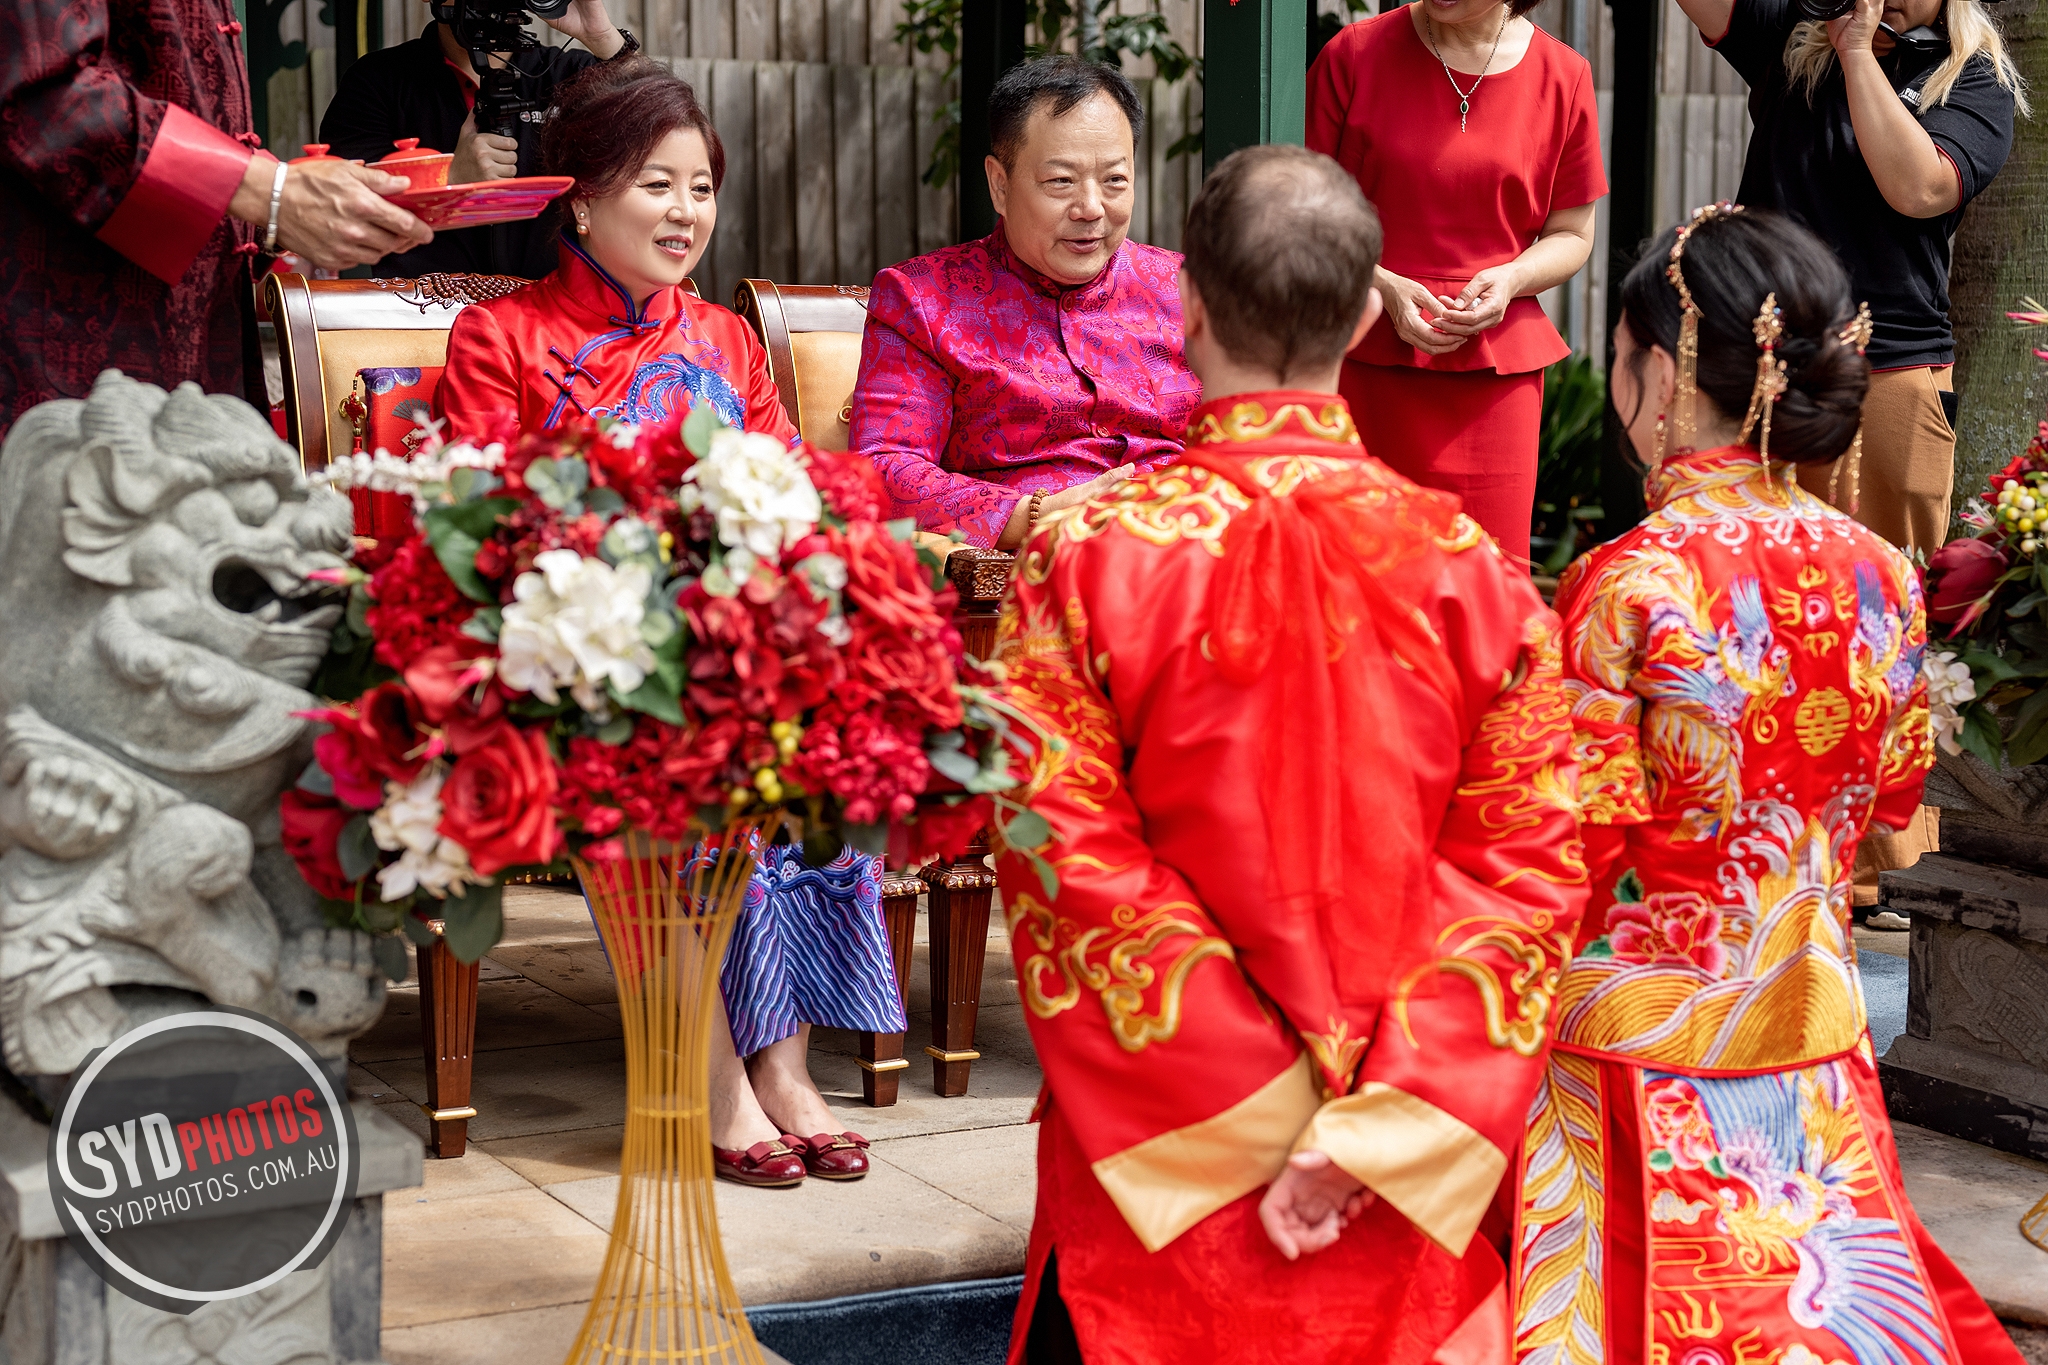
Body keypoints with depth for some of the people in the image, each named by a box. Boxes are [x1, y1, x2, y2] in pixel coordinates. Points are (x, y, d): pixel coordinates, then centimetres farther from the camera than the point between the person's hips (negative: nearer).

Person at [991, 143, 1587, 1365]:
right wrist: (1375, 1126, -11)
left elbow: (1069, 875, -14)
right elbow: (1530, 872, -9)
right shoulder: (1469, 567, -6)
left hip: (1163, 1164, -2)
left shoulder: (1088, 556, -12)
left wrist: (1278, 1117, -11)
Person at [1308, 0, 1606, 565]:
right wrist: (1382, 287, -11)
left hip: (1496, 369, 1)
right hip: (1364, 359, -1)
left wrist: (1511, 279, -8)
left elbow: (1571, 234, 13)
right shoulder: (1355, 54, 1)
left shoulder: (1563, 75, 6)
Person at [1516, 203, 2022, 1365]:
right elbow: (1890, 801, 9)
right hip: (1813, 1037, 5)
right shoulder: (1882, 578, -4)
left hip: (1638, 1041, -5)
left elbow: (1578, 850, -16)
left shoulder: (1624, 588, -21)